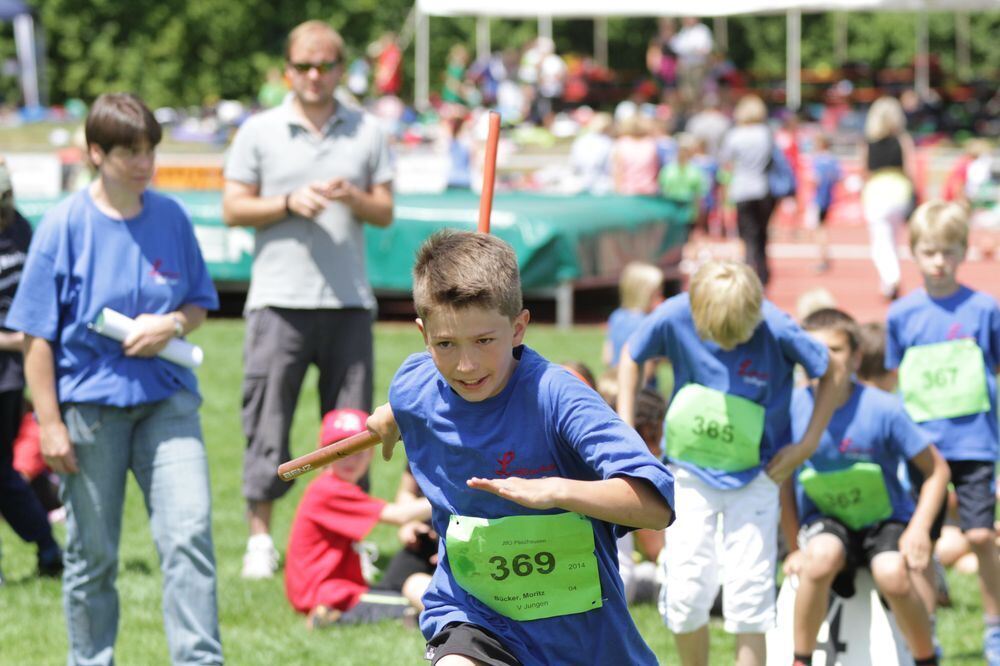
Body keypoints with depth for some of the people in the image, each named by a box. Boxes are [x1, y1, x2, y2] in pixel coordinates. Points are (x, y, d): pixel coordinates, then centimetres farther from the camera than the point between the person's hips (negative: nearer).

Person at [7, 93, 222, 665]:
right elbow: (37, 335, -5)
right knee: (92, 554, 7)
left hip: (165, 398, 2)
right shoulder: (66, 224, -6)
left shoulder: (171, 217, 4)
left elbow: (201, 303, 15)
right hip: (89, 401, -2)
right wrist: (50, 423, -8)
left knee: (190, 533, -11)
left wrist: (174, 324, -8)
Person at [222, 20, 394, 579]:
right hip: (280, 297, -2)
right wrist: (289, 203, -11)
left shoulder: (368, 132, 11)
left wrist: (353, 198, -10)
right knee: (268, 419, -3)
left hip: (349, 299, 2)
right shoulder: (259, 132, 6)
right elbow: (233, 209, 4)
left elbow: (385, 212, 11)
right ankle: (261, 534, 4)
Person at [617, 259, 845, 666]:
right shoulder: (675, 317, -17)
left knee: (748, 594, -4)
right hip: (690, 473, 2)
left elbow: (833, 372, -5)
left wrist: (807, 445, -8)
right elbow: (631, 357, 3)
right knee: (686, 590, -1)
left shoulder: (778, 331, -21)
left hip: (755, 476, -1)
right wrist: (625, 430, -2)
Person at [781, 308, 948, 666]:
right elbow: (783, 483, 2)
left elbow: (937, 470, -6)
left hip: (885, 519, -1)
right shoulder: (792, 409, -12)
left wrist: (919, 528, -18)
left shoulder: (882, 409, -16)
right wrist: (795, 548, 0)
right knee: (821, 557, -35)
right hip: (824, 521, 1)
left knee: (892, 575, -32)